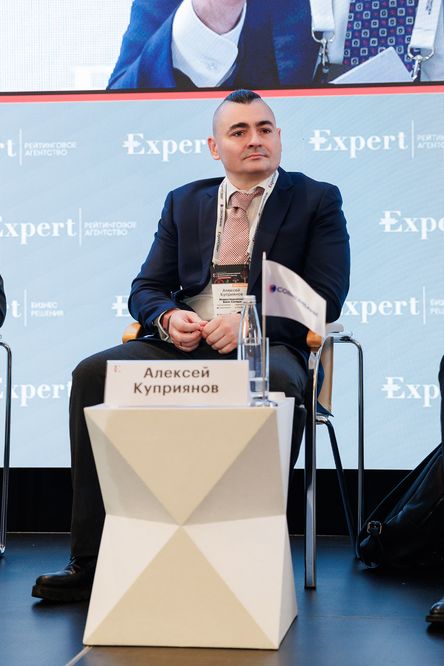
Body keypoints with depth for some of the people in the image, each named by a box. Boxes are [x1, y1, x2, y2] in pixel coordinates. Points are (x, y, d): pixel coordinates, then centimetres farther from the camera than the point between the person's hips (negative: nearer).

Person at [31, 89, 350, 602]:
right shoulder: (183, 202, 21)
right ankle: (89, 560, -19)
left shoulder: (317, 200, 9)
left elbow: (327, 296, -2)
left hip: (269, 345, -3)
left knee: (279, 382, -39)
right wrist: (167, 318, -8)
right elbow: (146, 288, 17)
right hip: (184, 343, 4)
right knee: (92, 374, -21)